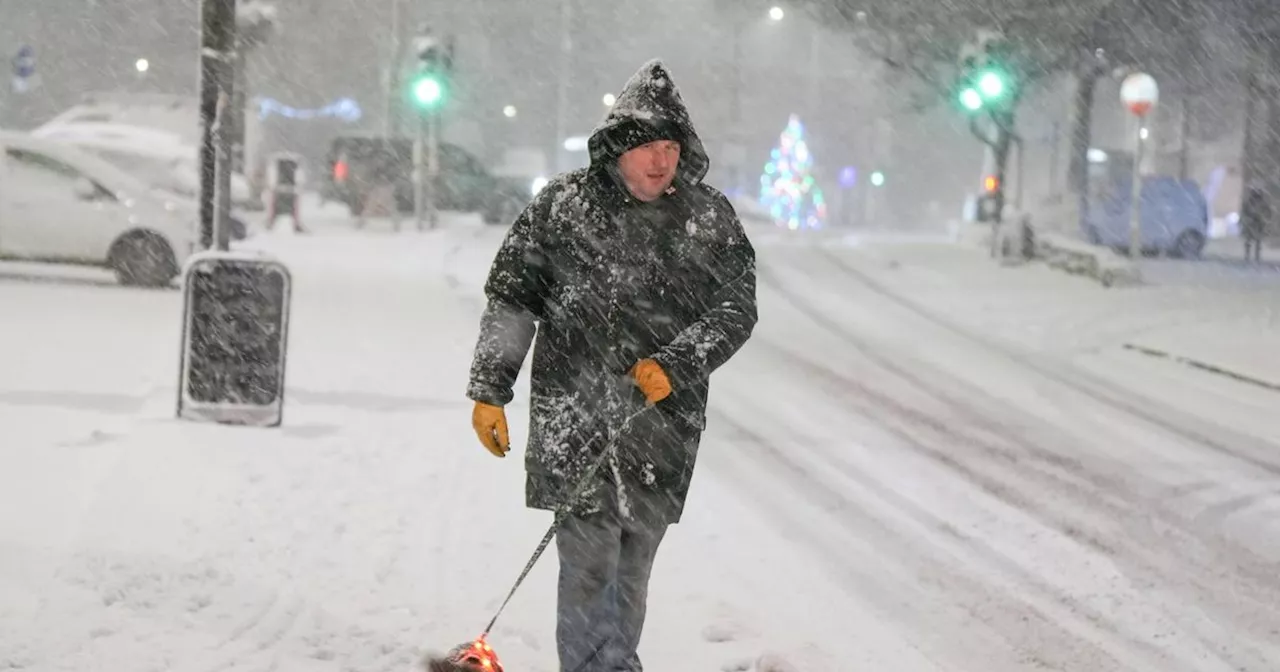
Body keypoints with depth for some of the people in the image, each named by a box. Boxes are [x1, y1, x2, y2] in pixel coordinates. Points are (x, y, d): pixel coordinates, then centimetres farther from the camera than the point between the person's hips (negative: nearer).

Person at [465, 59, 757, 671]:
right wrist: (489, 390, 2)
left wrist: (674, 364, -16)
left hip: (664, 425, 2)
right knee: (589, 565, -9)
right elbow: (510, 298, 6)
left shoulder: (711, 218, 4)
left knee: (632, 566, 12)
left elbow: (735, 309, 0)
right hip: (574, 420, -2)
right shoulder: (562, 204, 0)